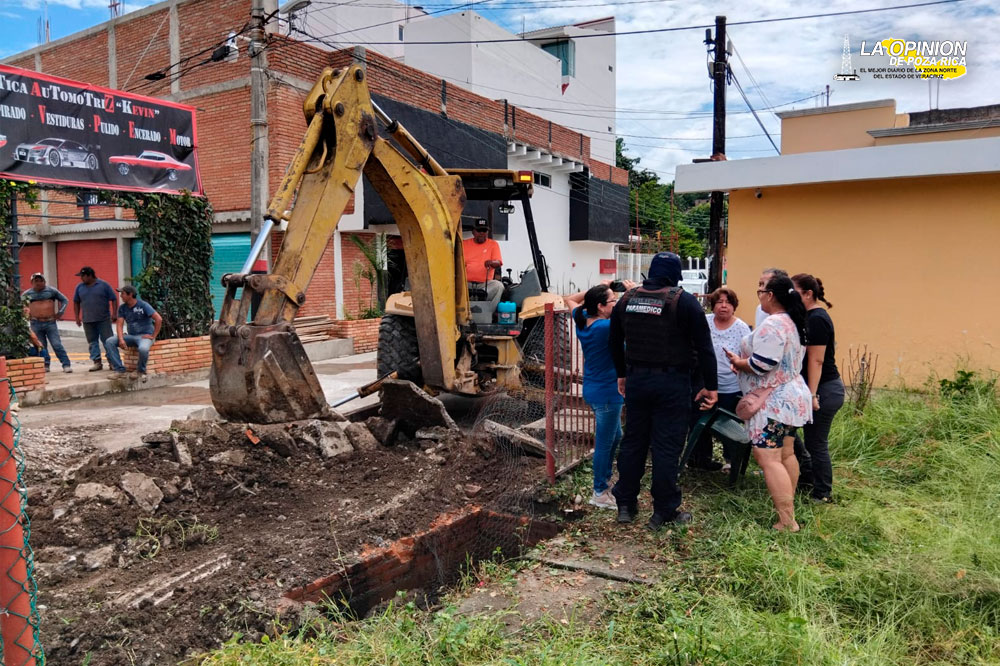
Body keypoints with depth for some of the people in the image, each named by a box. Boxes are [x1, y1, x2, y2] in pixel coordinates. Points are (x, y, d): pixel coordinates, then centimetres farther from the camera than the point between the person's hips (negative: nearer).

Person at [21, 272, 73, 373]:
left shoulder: (52, 291, 4)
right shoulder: (27, 294, 6)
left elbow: (64, 300, 10)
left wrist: (60, 313, 1)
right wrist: (26, 316, 7)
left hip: (50, 323, -1)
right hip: (36, 324, 1)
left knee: (57, 345, -6)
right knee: (41, 346, 5)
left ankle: (66, 365, -7)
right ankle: (45, 365, 14)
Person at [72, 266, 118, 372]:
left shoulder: (103, 285, -2)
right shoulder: (80, 287, 9)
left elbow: (114, 299, -1)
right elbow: (76, 303, 16)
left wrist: (114, 313, -9)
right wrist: (77, 317, 11)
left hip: (104, 319, -4)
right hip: (88, 321, 4)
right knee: (92, 342, 5)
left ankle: (112, 361, 5)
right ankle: (97, 362, 11)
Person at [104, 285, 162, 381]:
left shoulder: (143, 305, -11)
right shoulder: (122, 308, 5)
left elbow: (159, 319, -16)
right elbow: (120, 325, -1)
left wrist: (153, 336, -16)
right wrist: (121, 339, -18)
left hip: (145, 336, -6)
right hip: (131, 336, 6)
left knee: (143, 348, -39)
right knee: (109, 342, -14)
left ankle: (141, 371, -10)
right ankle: (119, 369, -13)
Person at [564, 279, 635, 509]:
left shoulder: (583, 320, -1)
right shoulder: (605, 327, -26)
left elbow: (570, 300, 18)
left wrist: (598, 288, 11)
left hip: (595, 390, 9)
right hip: (607, 393, -9)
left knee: (615, 437, 25)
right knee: (604, 444, 6)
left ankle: (605, 479, 41)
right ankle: (600, 493, 20)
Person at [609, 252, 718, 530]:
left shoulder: (627, 299, 6)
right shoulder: (685, 302, -8)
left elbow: (614, 342, 15)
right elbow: (704, 348, -8)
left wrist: (622, 374, 26)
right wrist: (711, 386, -2)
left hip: (636, 380, 4)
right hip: (672, 383, -4)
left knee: (633, 441, 14)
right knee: (667, 445, 3)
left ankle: (625, 504, 23)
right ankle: (663, 512, 11)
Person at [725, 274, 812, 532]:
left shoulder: (772, 325, -22)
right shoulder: (795, 323, 11)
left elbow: (761, 364, -27)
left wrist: (738, 362, -8)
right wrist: (745, 361, 14)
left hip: (772, 402, -11)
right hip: (792, 397, 11)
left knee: (769, 460, -10)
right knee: (786, 454, 20)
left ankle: (787, 523, -10)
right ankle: (788, 506, 33)